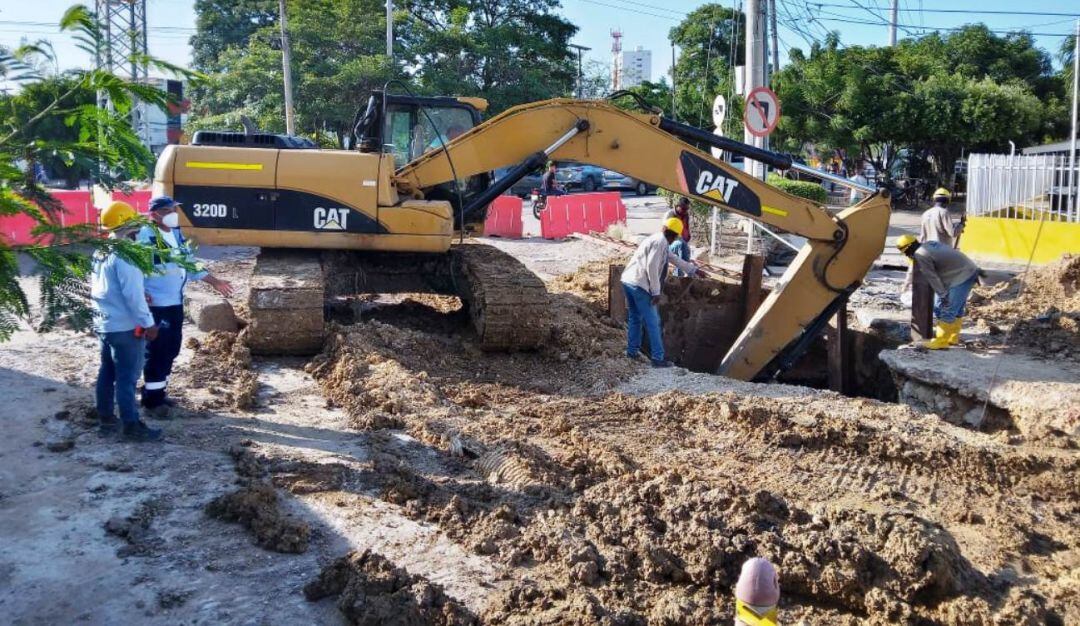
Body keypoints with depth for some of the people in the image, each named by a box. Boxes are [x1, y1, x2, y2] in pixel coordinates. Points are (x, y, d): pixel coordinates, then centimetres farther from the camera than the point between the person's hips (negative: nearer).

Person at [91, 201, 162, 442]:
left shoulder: (100, 252, 9)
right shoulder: (123, 254, -21)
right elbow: (133, 294, -23)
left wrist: (142, 294, 18)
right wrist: (148, 323, -15)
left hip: (103, 324, 9)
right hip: (125, 327, -9)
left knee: (107, 373, 17)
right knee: (127, 378, -2)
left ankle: (106, 419, 27)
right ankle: (132, 426, 5)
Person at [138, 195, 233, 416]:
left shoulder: (177, 234, 13)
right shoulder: (145, 236, -13)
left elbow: (189, 263, 21)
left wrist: (214, 281, 19)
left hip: (176, 303, 8)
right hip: (156, 305, -8)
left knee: (171, 349, 14)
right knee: (157, 352, -3)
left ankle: (159, 391, 28)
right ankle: (151, 399, 8)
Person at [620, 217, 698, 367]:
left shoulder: (658, 240, 20)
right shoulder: (661, 242, -10)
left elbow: (675, 259, 32)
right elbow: (651, 267, -19)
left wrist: (694, 269, 40)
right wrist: (656, 292, -14)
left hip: (627, 281, 10)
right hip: (640, 285, -10)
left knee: (634, 318, 20)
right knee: (653, 323, -2)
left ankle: (632, 351, 27)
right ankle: (658, 358, 1)